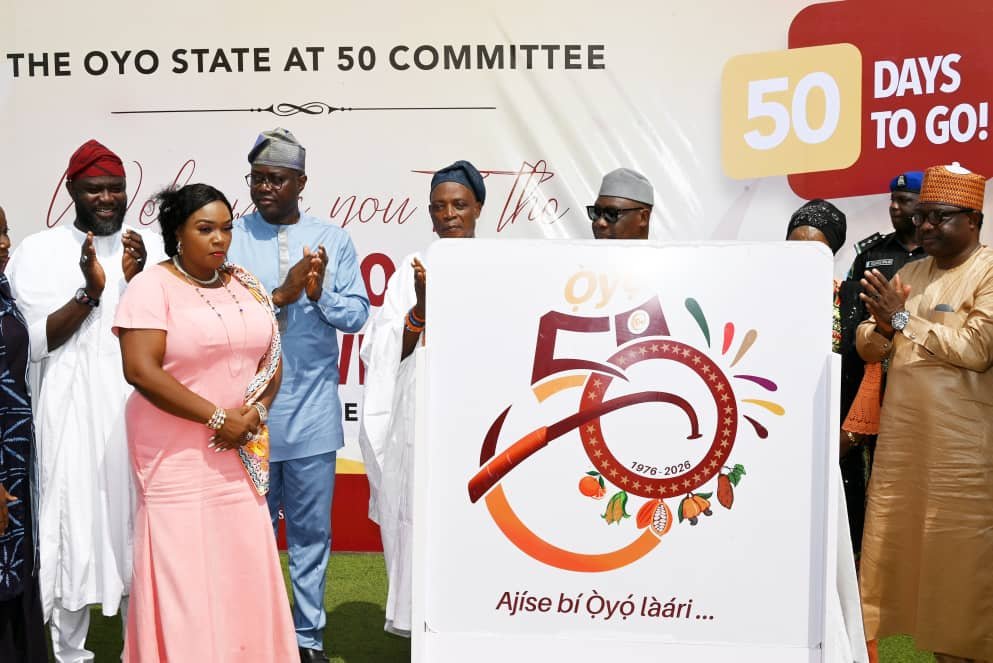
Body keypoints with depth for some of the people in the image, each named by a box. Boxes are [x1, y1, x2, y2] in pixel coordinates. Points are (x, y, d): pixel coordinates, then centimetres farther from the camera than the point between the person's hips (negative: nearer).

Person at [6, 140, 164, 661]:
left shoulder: (151, 246, 6)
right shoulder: (39, 251, 1)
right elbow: (34, 342, -5)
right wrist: (90, 292, -16)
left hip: (139, 409, 2)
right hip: (71, 414, -2)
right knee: (73, 525, 3)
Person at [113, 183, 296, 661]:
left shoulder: (246, 285, 10)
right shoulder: (153, 286, -7)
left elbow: (272, 358, 12)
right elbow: (141, 370, -16)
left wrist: (256, 411, -7)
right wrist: (217, 416, -16)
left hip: (241, 452, 5)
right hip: (177, 455, -5)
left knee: (245, 570, 7)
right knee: (184, 575, 0)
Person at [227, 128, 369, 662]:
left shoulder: (332, 240, 4)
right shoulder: (229, 238, 0)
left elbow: (356, 315, 1)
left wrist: (319, 295, -17)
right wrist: (280, 294, -18)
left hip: (312, 411, 1)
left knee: (311, 531, 10)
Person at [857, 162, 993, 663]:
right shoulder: (909, 274, 15)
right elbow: (868, 349, 13)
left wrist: (903, 319, -12)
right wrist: (882, 326, -9)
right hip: (901, 435, 6)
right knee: (894, 542, 8)